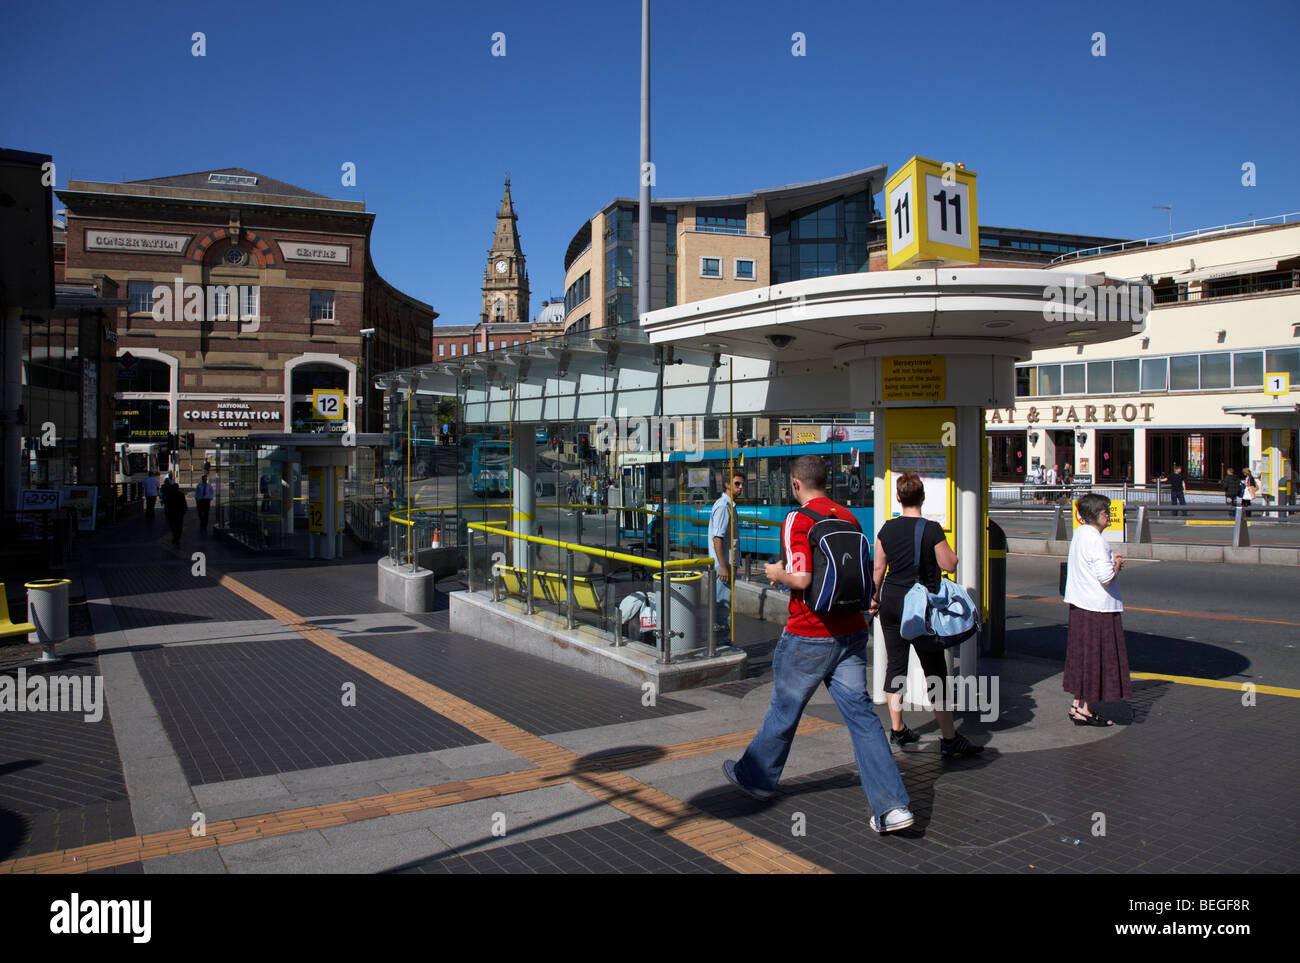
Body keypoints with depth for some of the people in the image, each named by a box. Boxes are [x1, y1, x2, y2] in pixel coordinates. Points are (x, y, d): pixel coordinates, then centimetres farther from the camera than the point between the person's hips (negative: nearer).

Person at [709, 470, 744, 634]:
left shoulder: (731, 505, 15)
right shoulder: (722, 506, -16)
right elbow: (717, 538, -22)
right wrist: (723, 567, -24)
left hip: (730, 563, 10)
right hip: (724, 563, -10)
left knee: (724, 601, 16)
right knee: (723, 602, -6)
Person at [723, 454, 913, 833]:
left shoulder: (798, 521, -14)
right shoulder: (848, 516, 8)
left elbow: (802, 579, -25)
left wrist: (778, 573, -2)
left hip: (809, 638, -6)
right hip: (851, 632, 6)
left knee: (784, 710, 12)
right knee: (860, 713, 5)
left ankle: (756, 777, 33)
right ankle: (893, 805, -2)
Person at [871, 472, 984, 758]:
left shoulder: (887, 529, 1)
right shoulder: (932, 529, -12)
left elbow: (878, 568, 6)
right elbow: (950, 565, -8)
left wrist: (875, 598, 18)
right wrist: (947, 549, 11)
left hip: (891, 602, 5)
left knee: (895, 665, 14)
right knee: (935, 671, 0)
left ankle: (897, 730, 20)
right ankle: (949, 739, 3)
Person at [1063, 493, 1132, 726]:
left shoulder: (1079, 534, 10)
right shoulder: (1095, 540, -20)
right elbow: (1107, 577, -23)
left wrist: (1110, 561, 10)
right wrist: (1117, 565, -5)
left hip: (1080, 605, 9)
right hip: (1098, 608, -9)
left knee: (1083, 655, 15)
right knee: (1095, 657, 0)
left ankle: (1078, 705, 22)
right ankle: (1085, 710, 8)